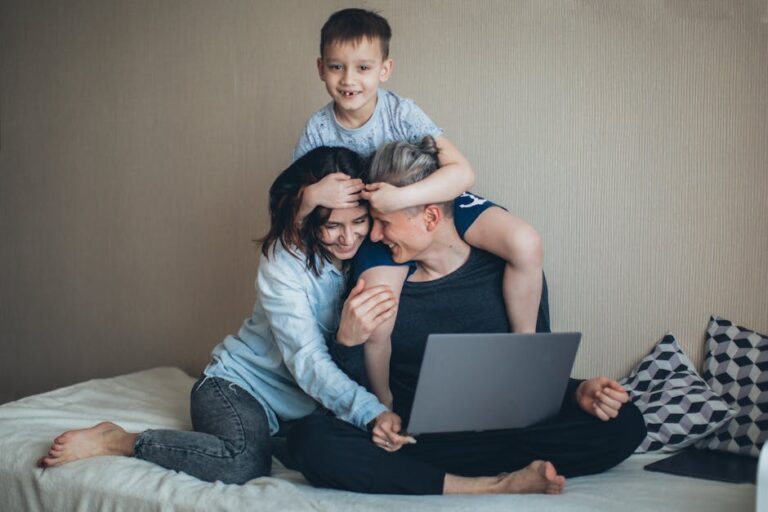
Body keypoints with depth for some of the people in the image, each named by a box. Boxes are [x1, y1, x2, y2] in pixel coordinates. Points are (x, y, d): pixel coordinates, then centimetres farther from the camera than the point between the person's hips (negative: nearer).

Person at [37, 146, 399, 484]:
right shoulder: (284, 262, -20)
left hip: (301, 405, 8)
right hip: (237, 384, -7)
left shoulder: (367, 249, -5)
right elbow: (306, 362, -27)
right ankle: (117, 441, -16)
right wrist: (373, 413, -42)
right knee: (243, 462, -35)